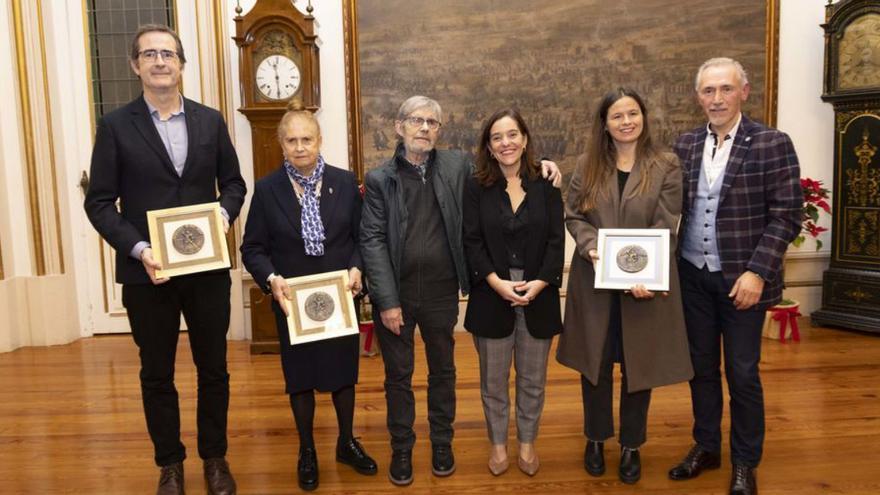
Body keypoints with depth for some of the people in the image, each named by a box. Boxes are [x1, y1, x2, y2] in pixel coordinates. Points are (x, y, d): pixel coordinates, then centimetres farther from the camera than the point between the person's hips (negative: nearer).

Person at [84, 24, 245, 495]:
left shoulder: (210, 120, 4)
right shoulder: (115, 125, -2)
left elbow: (232, 181, 11)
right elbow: (99, 202, -4)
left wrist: (224, 215, -10)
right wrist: (138, 249, -16)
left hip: (208, 268, 2)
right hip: (147, 271, -1)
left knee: (213, 368, 12)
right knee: (156, 374, 12)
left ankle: (214, 457, 31)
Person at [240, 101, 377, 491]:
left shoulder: (345, 182, -1)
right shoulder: (267, 189, -4)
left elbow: (361, 236, 3)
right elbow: (253, 248, -2)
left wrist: (356, 269, -14)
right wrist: (271, 279, -19)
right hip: (293, 300, -1)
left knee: (343, 370, 14)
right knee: (300, 375, 13)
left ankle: (347, 443, 36)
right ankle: (307, 451, 32)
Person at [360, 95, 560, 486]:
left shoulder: (456, 166, 2)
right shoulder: (379, 179, -4)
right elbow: (373, 241, -8)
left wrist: (537, 164, 0)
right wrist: (387, 301, -13)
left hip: (441, 292, 2)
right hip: (395, 293, -1)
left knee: (443, 369, 17)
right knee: (398, 374, 12)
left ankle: (442, 443, 36)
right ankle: (401, 449, 31)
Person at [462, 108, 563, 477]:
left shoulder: (546, 185, 3)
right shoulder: (476, 187, 0)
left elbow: (556, 240, -1)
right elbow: (472, 242, -5)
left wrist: (540, 283, -15)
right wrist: (498, 283, -17)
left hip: (539, 296, 1)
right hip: (491, 297, -1)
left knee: (533, 380, 13)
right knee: (493, 380, 11)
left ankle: (527, 443, 32)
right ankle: (498, 444, 30)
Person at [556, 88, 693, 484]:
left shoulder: (666, 167, -2)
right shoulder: (588, 165, 4)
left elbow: (665, 229, -9)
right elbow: (573, 215, 3)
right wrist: (591, 247, -18)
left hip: (644, 283, -1)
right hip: (594, 282, 2)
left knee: (638, 366, 10)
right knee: (595, 363, 12)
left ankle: (631, 446, 29)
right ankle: (596, 439, 32)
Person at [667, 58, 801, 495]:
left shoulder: (771, 144, -8)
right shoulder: (686, 144, 5)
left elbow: (786, 217, -10)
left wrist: (756, 272, -16)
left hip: (741, 278, -4)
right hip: (693, 276, 4)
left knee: (742, 373, 6)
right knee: (701, 366, 14)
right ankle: (706, 447, 32)